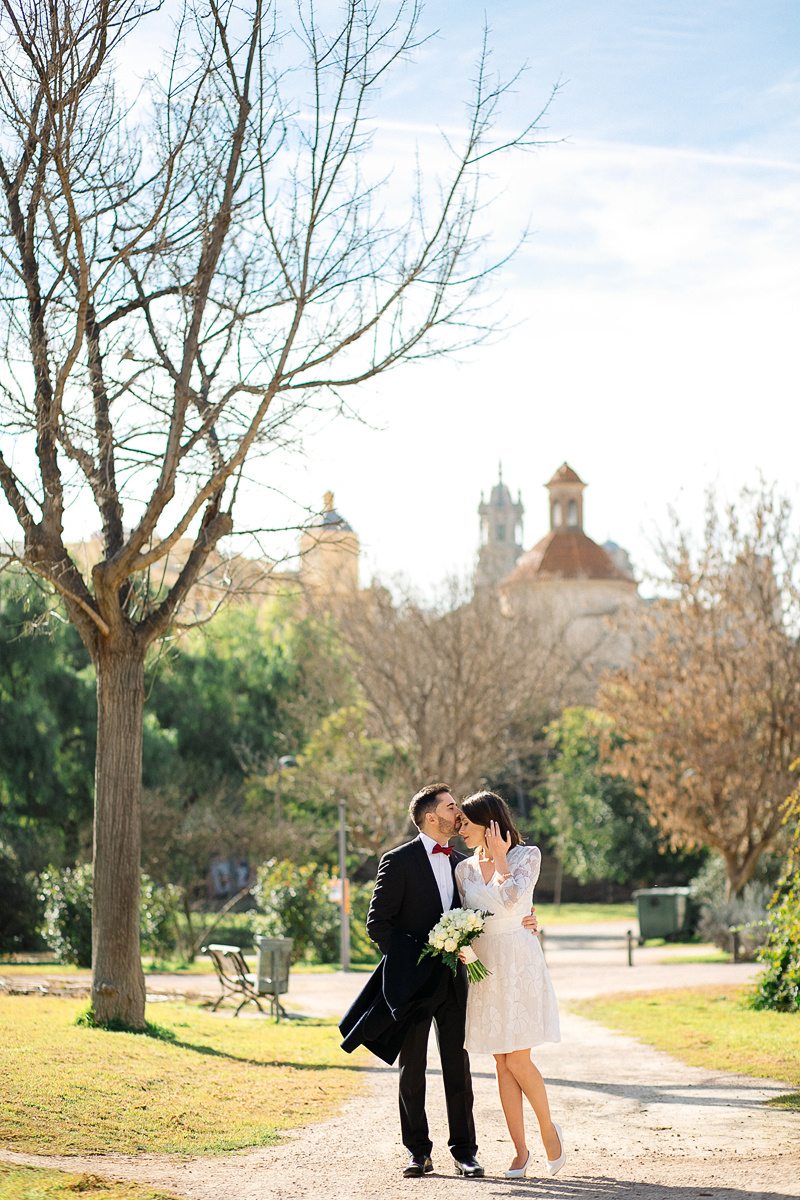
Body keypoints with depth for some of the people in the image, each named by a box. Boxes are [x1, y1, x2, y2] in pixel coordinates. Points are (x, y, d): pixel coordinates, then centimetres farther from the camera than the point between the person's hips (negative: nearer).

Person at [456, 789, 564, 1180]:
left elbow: (511, 899, -18)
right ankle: (520, 1148, 10)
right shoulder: (465, 869, 10)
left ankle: (548, 1127, 14)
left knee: (517, 1060, -9)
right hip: (483, 967, 4)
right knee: (502, 1063, 4)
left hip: (518, 962, -4)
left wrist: (499, 858, -9)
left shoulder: (527, 855, -2)